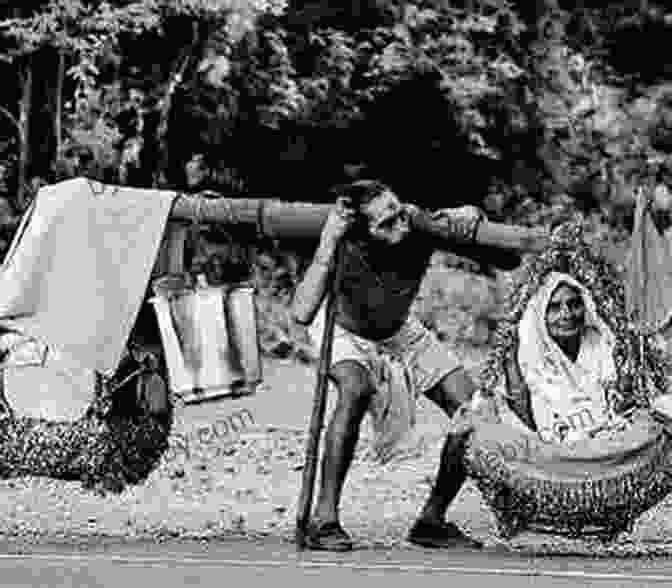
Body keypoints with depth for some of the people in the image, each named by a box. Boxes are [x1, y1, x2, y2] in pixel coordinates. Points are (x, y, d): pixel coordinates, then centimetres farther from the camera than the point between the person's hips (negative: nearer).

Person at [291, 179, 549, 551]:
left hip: (400, 333, 4)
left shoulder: (421, 228, -32)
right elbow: (302, 314, -55)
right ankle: (324, 520, -28)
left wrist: (469, 215, -38)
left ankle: (432, 520, 7)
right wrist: (328, 244, -55)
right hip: (344, 331, -4)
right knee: (355, 390, -36)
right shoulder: (344, 249, -39)